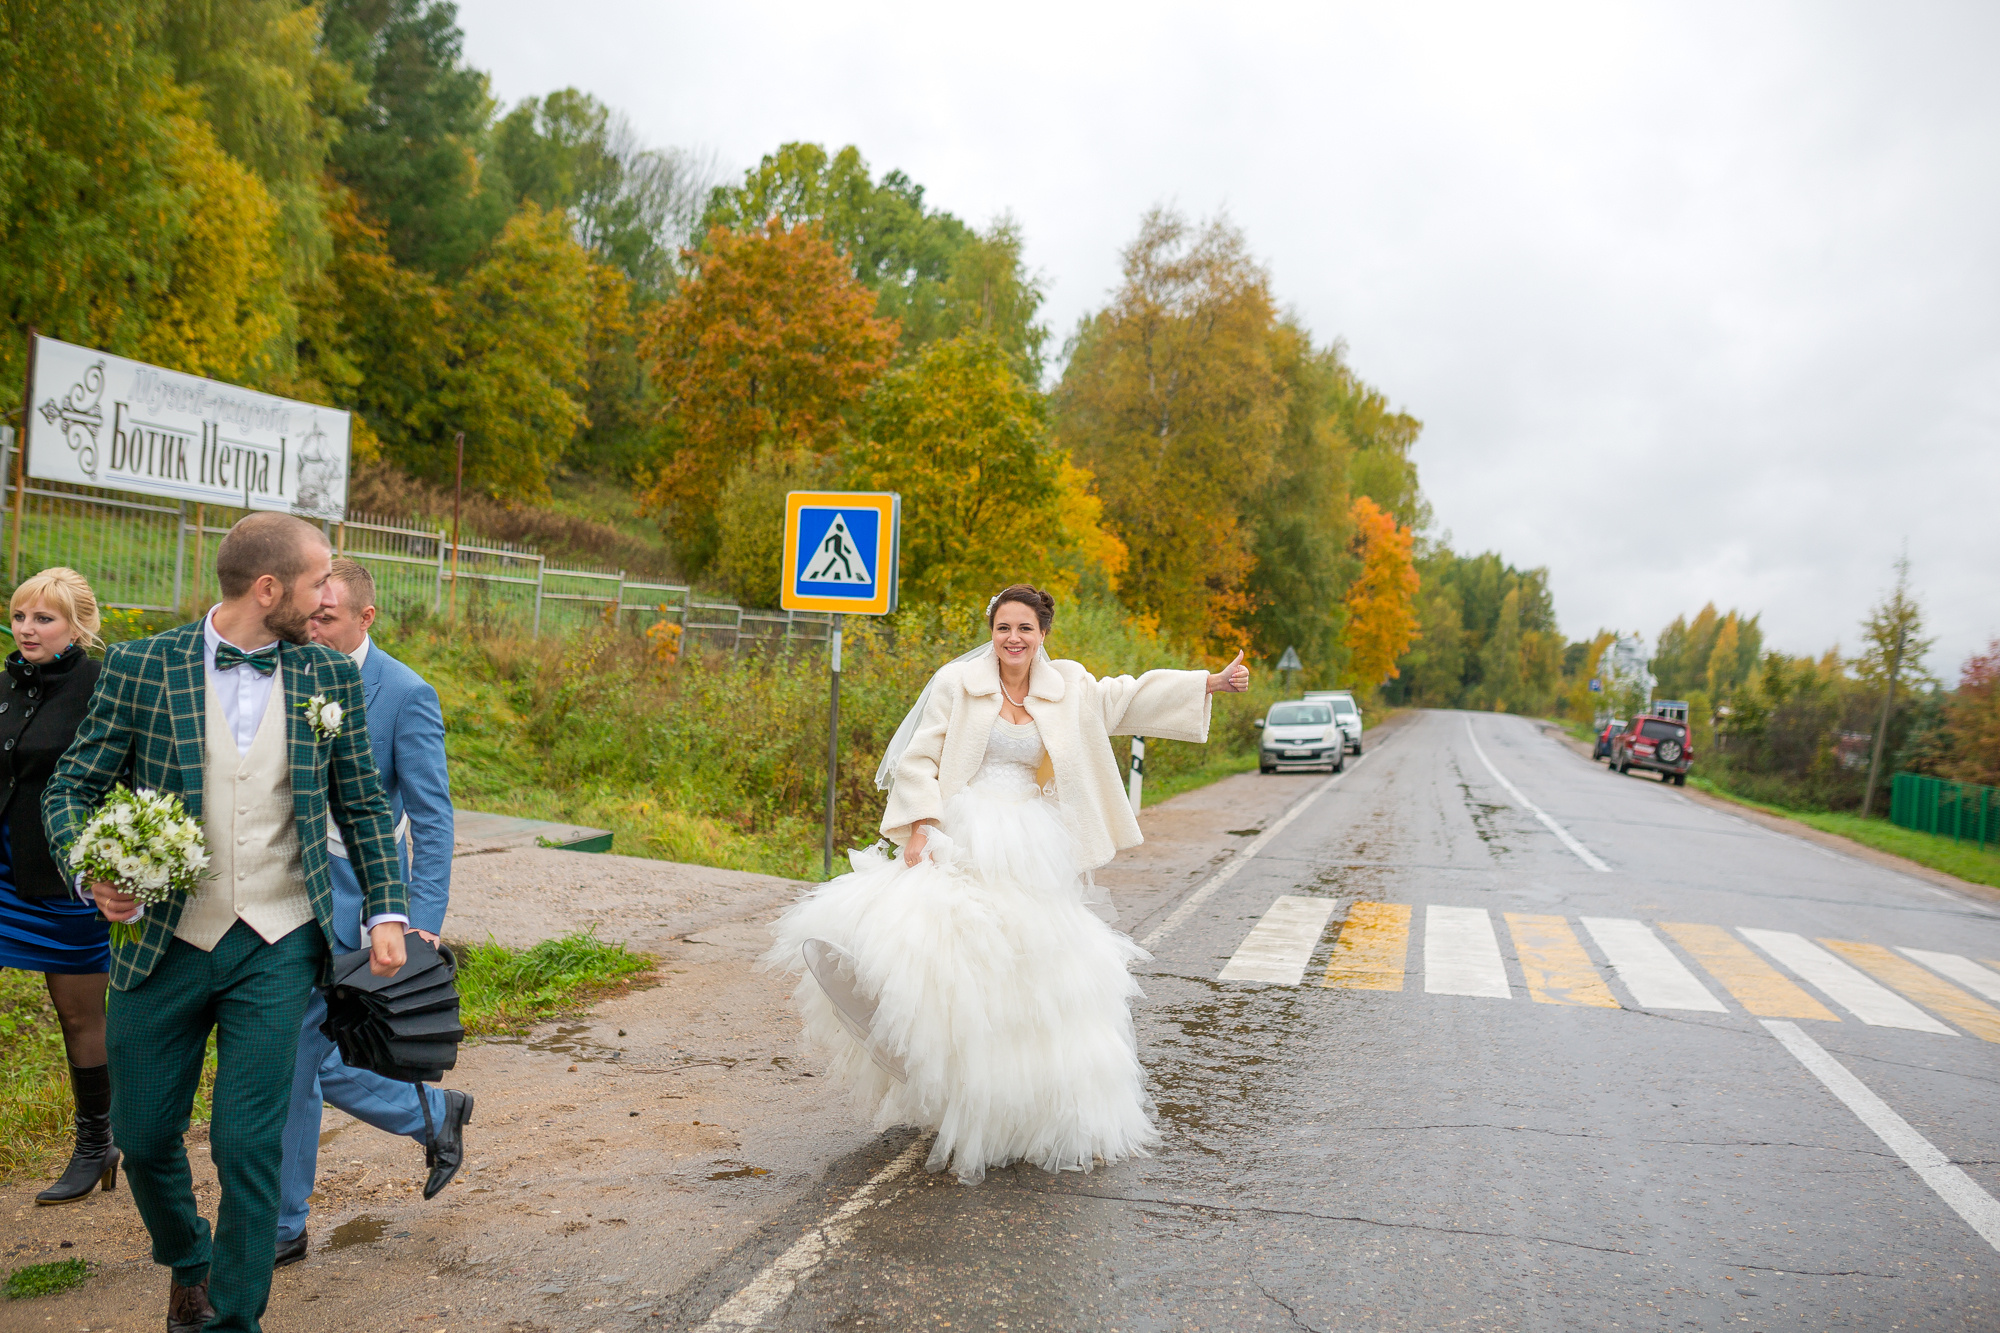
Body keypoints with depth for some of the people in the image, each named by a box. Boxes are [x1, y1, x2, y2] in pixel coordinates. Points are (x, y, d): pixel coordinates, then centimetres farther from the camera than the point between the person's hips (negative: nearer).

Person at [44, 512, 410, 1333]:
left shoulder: (331, 678, 3)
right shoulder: (139, 667, -3)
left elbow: (362, 806, 9)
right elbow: (72, 788, 2)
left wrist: (386, 910, 1)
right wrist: (94, 872, -17)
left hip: (278, 945, 0)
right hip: (163, 942, 0)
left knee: (247, 1144, -4)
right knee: (144, 1136, 12)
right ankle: (187, 1263, 43)